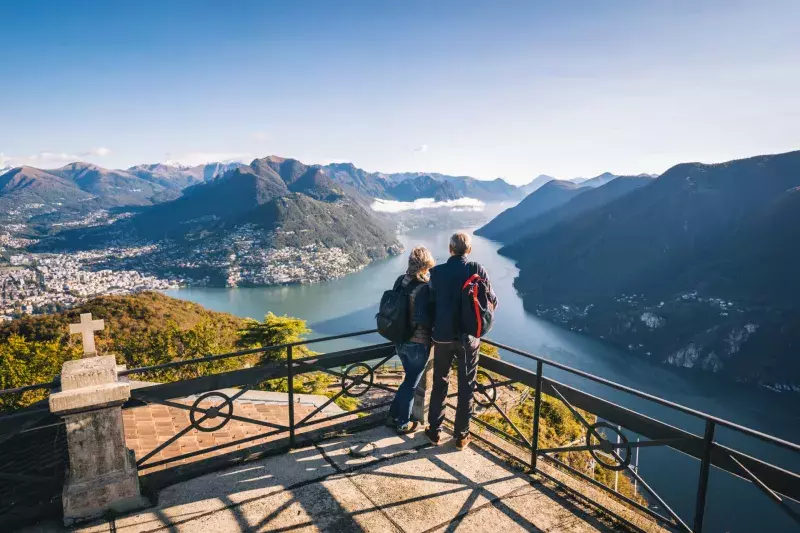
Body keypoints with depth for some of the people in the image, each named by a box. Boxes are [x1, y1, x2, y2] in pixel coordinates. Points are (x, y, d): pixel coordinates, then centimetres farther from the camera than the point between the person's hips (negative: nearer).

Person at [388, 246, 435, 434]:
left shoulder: (400, 281, -1)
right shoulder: (423, 287, -23)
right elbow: (422, 317, -29)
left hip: (400, 339, 7)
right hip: (418, 343, -7)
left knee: (410, 378, 26)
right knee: (411, 383, 12)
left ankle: (394, 413, 35)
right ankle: (403, 423, 26)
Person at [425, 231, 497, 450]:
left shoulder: (437, 272, -8)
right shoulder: (477, 270, -10)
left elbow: (430, 302, -2)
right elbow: (491, 301, -5)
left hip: (442, 335, 1)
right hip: (468, 336, -1)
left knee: (440, 384, 16)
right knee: (466, 387, 13)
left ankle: (435, 431, 26)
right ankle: (461, 436, 22)